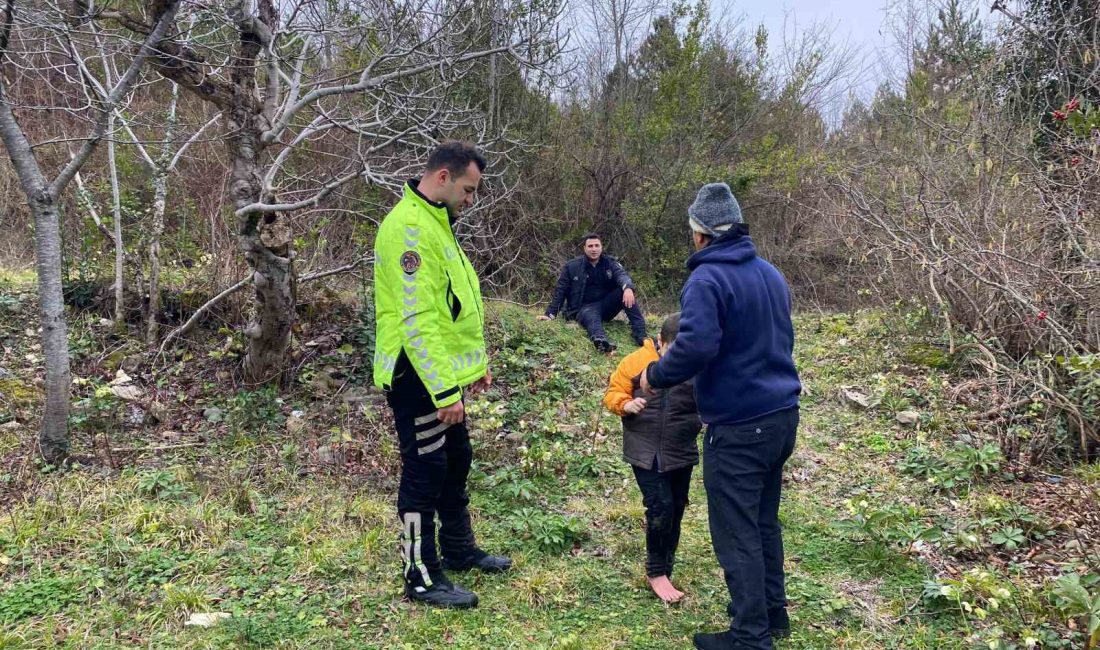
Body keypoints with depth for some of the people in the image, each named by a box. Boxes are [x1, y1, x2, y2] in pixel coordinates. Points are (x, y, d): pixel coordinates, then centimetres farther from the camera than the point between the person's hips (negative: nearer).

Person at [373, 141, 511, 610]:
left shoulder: (436, 222, 13)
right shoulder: (410, 227, -21)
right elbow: (417, 320, -26)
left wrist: (475, 363, 18)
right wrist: (445, 391, -26)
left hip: (442, 373, 10)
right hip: (418, 378, -10)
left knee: (456, 463, 20)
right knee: (425, 472, 1)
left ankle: (459, 550, 37)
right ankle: (423, 579, 16)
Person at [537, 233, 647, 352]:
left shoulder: (610, 263, 4)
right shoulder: (572, 267, 2)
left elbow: (622, 275, -17)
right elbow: (560, 291, 5)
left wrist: (628, 288, -41)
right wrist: (550, 314, -4)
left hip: (606, 305, 3)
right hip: (585, 307, -3)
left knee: (625, 292, -24)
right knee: (592, 317, -39)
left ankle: (639, 333, -33)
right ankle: (600, 340, -75)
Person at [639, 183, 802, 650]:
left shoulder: (707, 280, -16)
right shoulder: (771, 274, 12)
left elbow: (695, 346, -28)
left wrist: (654, 376, -11)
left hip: (737, 428, -9)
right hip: (781, 416, 9)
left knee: (736, 534, 2)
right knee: (764, 521, 21)